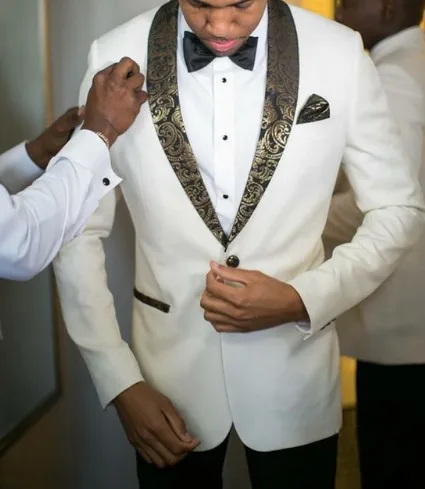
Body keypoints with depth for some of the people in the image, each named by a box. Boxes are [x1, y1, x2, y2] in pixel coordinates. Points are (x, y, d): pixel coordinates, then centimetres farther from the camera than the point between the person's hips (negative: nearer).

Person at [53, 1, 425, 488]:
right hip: (169, 378, 0)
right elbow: (79, 232, -5)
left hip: (294, 373, 0)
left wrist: (303, 300, -15)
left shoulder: (340, 53, -10)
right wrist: (120, 384, -7)